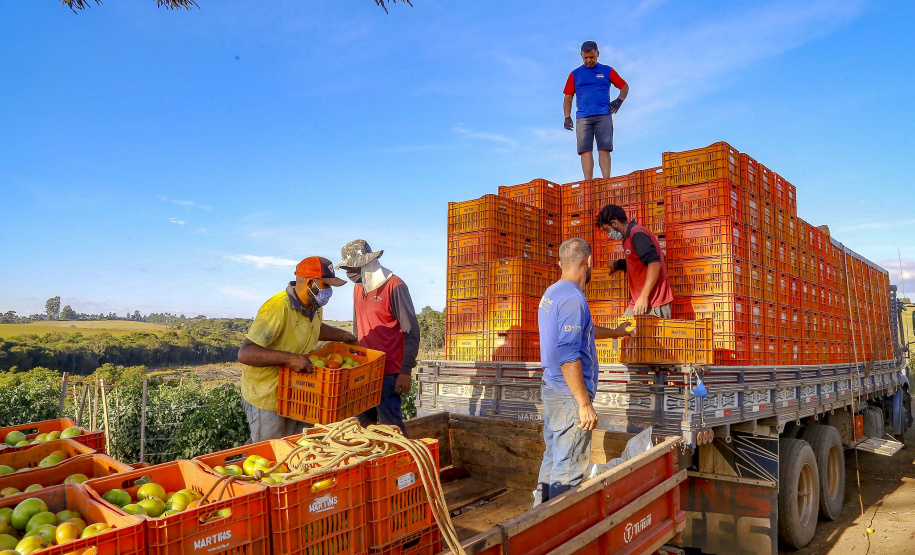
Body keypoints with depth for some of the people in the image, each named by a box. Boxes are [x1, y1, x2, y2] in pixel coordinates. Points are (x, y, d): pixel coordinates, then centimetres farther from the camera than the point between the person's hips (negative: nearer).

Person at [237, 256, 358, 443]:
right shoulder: (277, 309, -27)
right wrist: (288, 358, -40)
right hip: (267, 398, -8)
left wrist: (341, 335, 13)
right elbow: (245, 353, -32)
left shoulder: (315, 307, 1)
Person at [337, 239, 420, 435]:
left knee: (391, 425, -4)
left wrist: (406, 372, -17)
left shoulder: (394, 286, -12)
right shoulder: (358, 288, 12)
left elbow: (411, 332, -13)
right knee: (364, 423, 13)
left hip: (389, 373, -7)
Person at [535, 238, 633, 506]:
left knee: (552, 460, 18)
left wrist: (614, 332, 44)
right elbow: (568, 357, -24)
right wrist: (584, 404, -20)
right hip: (570, 396, -10)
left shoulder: (551, 293, 13)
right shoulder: (573, 298, -19)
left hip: (551, 391, 10)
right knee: (569, 468, 0)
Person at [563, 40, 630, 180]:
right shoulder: (575, 74, 17)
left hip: (603, 116, -1)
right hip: (583, 118, 1)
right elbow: (568, 97, 16)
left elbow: (624, 86, 21)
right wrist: (567, 117, 4)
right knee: (585, 150, -9)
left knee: (604, 149, -11)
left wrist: (619, 100, 1)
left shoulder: (607, 71, 16)